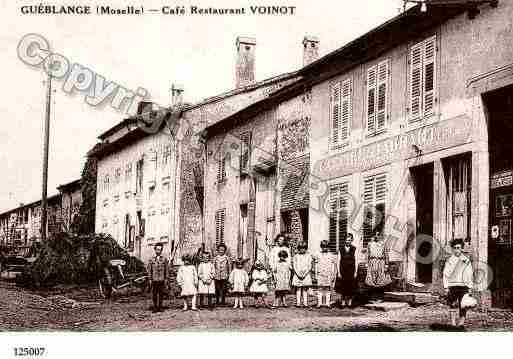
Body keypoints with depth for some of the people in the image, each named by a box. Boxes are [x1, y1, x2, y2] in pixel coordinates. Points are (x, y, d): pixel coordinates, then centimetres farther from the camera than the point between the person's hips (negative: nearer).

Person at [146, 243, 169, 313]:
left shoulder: (164, 259, 6)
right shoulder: (151, 260, 6)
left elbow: (167, 269, 6)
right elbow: (149, 270, 6)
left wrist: (166, 279, 0)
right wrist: (150, 279, 0)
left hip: (162, 280, 0)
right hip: (154, 280, 0)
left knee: (161, 293, 3)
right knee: (154, 294, 1)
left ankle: (160, 307, 12)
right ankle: (155, 307, 9)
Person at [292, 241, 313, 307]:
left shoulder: (308, 256, 7)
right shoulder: (296, 256, 8)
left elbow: (309, 266, 1)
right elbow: (294, 266, 2)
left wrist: (304, 274, -10)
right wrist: (298, 274, -10)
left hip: (306, 275, 0)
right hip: (297, 275, 0)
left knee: (305, 289, -1)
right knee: (298, 289, -2)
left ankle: (305, 302, 0)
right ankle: (298, 302, -1)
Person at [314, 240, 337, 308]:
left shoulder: (331, 256, 4)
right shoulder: (318, 256, 8)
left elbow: (334, 266, 6)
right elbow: (316, 266, 12)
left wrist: (333, 275, 1)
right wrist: (316, 274, 7)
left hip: (329, 275, 0)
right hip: (320, 275, 1)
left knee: (328, 289, 2)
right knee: (320, 289, -1)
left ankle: (328, 303, 7)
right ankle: (319, 303, 2)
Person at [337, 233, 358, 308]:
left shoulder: (354, 249, 3)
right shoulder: (341, 249, 4)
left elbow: (356, 261, 2)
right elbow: (338, 261, 3)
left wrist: (355, 272, -4)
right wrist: (339, 272, -3)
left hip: (351, 272, 0)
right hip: (343, 271, 0)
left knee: (351, 288, 3)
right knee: (342, 287, 0)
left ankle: (349, 303, 12)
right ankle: (343, 302, 8)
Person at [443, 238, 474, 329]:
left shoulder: (466, 261, 8)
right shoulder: (449, 261, 6)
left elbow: (470, 275, 9)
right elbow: (445, 274, 5)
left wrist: (470, 287, 3)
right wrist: (446, 287, -2)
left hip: (463, 286, 0)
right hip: (452, 286, 0)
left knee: (463, 306, -6)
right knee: (453, 305, -1)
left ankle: (461, 323, -4)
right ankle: (453, 323, 4)